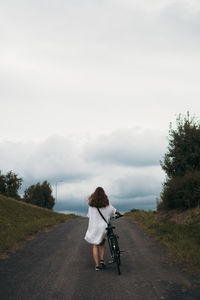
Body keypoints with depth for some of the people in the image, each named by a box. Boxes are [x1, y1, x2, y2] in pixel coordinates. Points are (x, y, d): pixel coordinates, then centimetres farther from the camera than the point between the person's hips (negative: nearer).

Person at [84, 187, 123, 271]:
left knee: (95, 245, 8)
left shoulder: (91, 204, -2)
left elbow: (90, 216, 3)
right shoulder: (106, 203, -3)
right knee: (102, 243, 21)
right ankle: (102, 260, 5)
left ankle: (97, 265, 2)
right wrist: (120, 214, 25)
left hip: (94, 227, 0)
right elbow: (114, 211, 6)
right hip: (103, 227, 0)